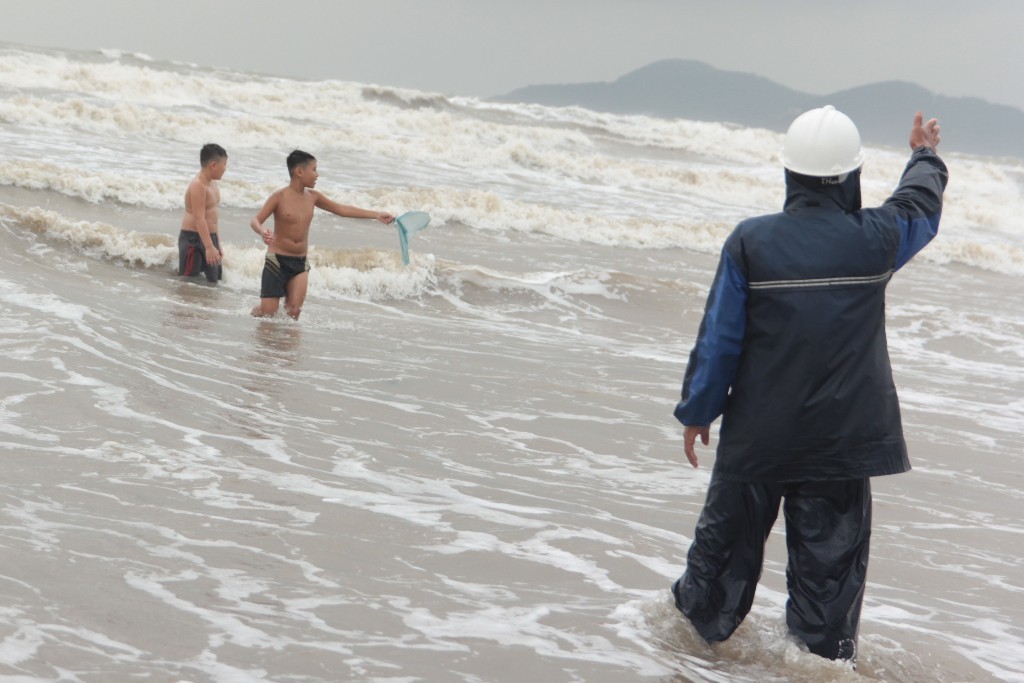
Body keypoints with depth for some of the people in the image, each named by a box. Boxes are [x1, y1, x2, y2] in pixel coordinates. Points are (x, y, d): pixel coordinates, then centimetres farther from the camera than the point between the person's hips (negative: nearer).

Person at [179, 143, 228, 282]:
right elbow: (199, 219, -24)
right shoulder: (198, 185, -19)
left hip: (209, 236, 10)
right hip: (193, 238, -10)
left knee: (215, 278, 11)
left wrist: (217, 243, 21)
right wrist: (209, 247, -29)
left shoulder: (213, 185, 12)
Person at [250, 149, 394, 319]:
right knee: (268, 311, -4)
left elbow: (341, 209, 14)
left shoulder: (312, 197, 6)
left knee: (294, 309, -13)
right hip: (278, 259, -4)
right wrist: (262, 232, -40)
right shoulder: (280, 196, -10)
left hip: (301, 262, 5)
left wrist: (376, 214, 12)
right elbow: (256, 220, -14)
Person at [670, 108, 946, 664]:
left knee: (727, 535, 19)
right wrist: (924, 156, 37)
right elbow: (921, 205, 16)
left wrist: (696, 410, 6)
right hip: (843, 437, 0)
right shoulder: (877, 240, -9)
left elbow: (719, 338, -7)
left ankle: (699, 624, 36)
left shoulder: (750, 242, -12)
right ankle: (823, 654, 14)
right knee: (829, 555, 8)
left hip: (756, 434, 1)